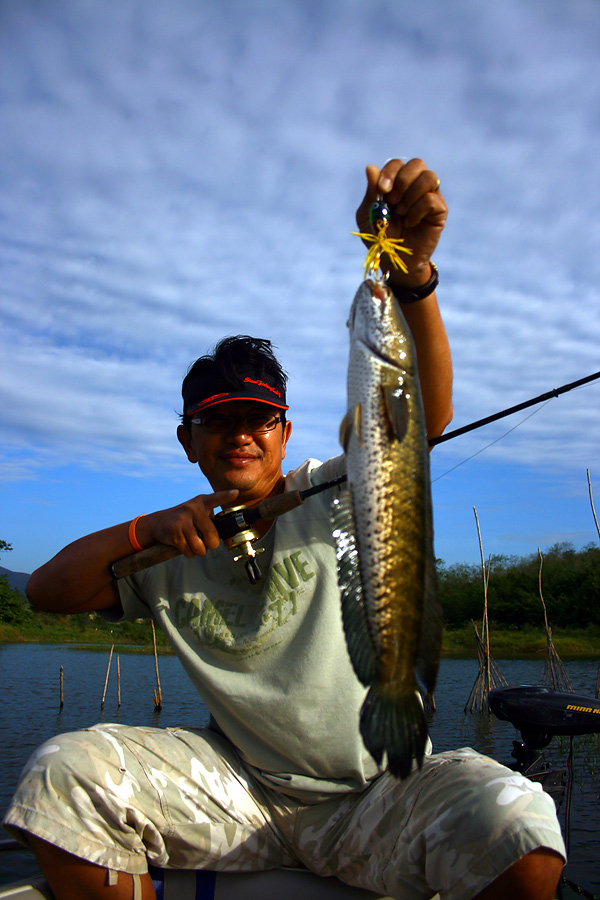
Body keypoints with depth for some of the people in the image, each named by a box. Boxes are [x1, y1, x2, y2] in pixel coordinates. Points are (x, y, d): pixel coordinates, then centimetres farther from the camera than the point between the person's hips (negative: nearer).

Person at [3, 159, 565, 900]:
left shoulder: (337, 496, -6)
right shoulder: (174, 553, 5)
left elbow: (426, 417, -22)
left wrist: (410, 271, -38)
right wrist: (144, 529, -17)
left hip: (372, 792, -2)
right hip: (242, 792, 2)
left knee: (516, 826, -31)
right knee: (64, 770, -19)